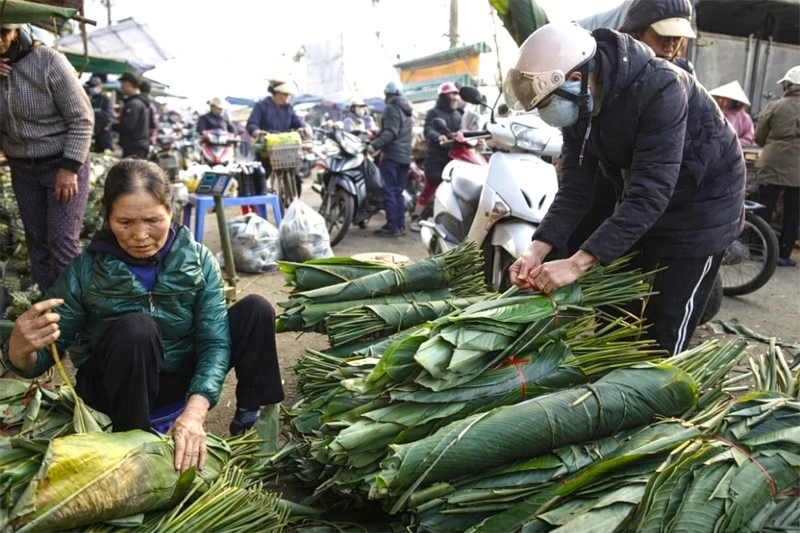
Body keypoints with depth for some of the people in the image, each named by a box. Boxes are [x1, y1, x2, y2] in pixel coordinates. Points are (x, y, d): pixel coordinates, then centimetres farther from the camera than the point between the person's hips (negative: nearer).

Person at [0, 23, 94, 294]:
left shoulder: (49, 61, -14)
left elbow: (82, 119, -14)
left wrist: (70, 167, -20)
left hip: (62, 164, -5)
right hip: (22, 169, 5)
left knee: (62, 242, -9)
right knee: (36, 241, 9)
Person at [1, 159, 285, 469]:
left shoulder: (198, 260, -14)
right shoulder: (86, 270, -17)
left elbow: (215, 341, -22)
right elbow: (44, 355, -13)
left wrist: (195, 410, -39)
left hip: (183, 376, 2)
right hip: (121, 386, -2)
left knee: (256, 310, -16)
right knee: (136, 329, -35)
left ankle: (250, 421, -6)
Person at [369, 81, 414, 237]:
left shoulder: (391, 108, -6)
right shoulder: (406, 110, 22)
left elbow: (390, 132, -20)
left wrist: (375, 145, -29)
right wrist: (378, 135, 38)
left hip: (392, 154, -9)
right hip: (405, 155, 9)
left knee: (389, 191, -9)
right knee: (398, 192, 11)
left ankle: (392, 226, -12)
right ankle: (400, 225, 10)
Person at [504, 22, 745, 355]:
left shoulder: (660, 89, -33)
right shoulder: (578, 103, -11)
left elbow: (651, 191, -38)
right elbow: (575, 187, -13)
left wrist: (579, 262, -44)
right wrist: (539, 248, -27)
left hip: (701, 205, -7)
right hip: (636, 207, 7)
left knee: (665, 334, -4)